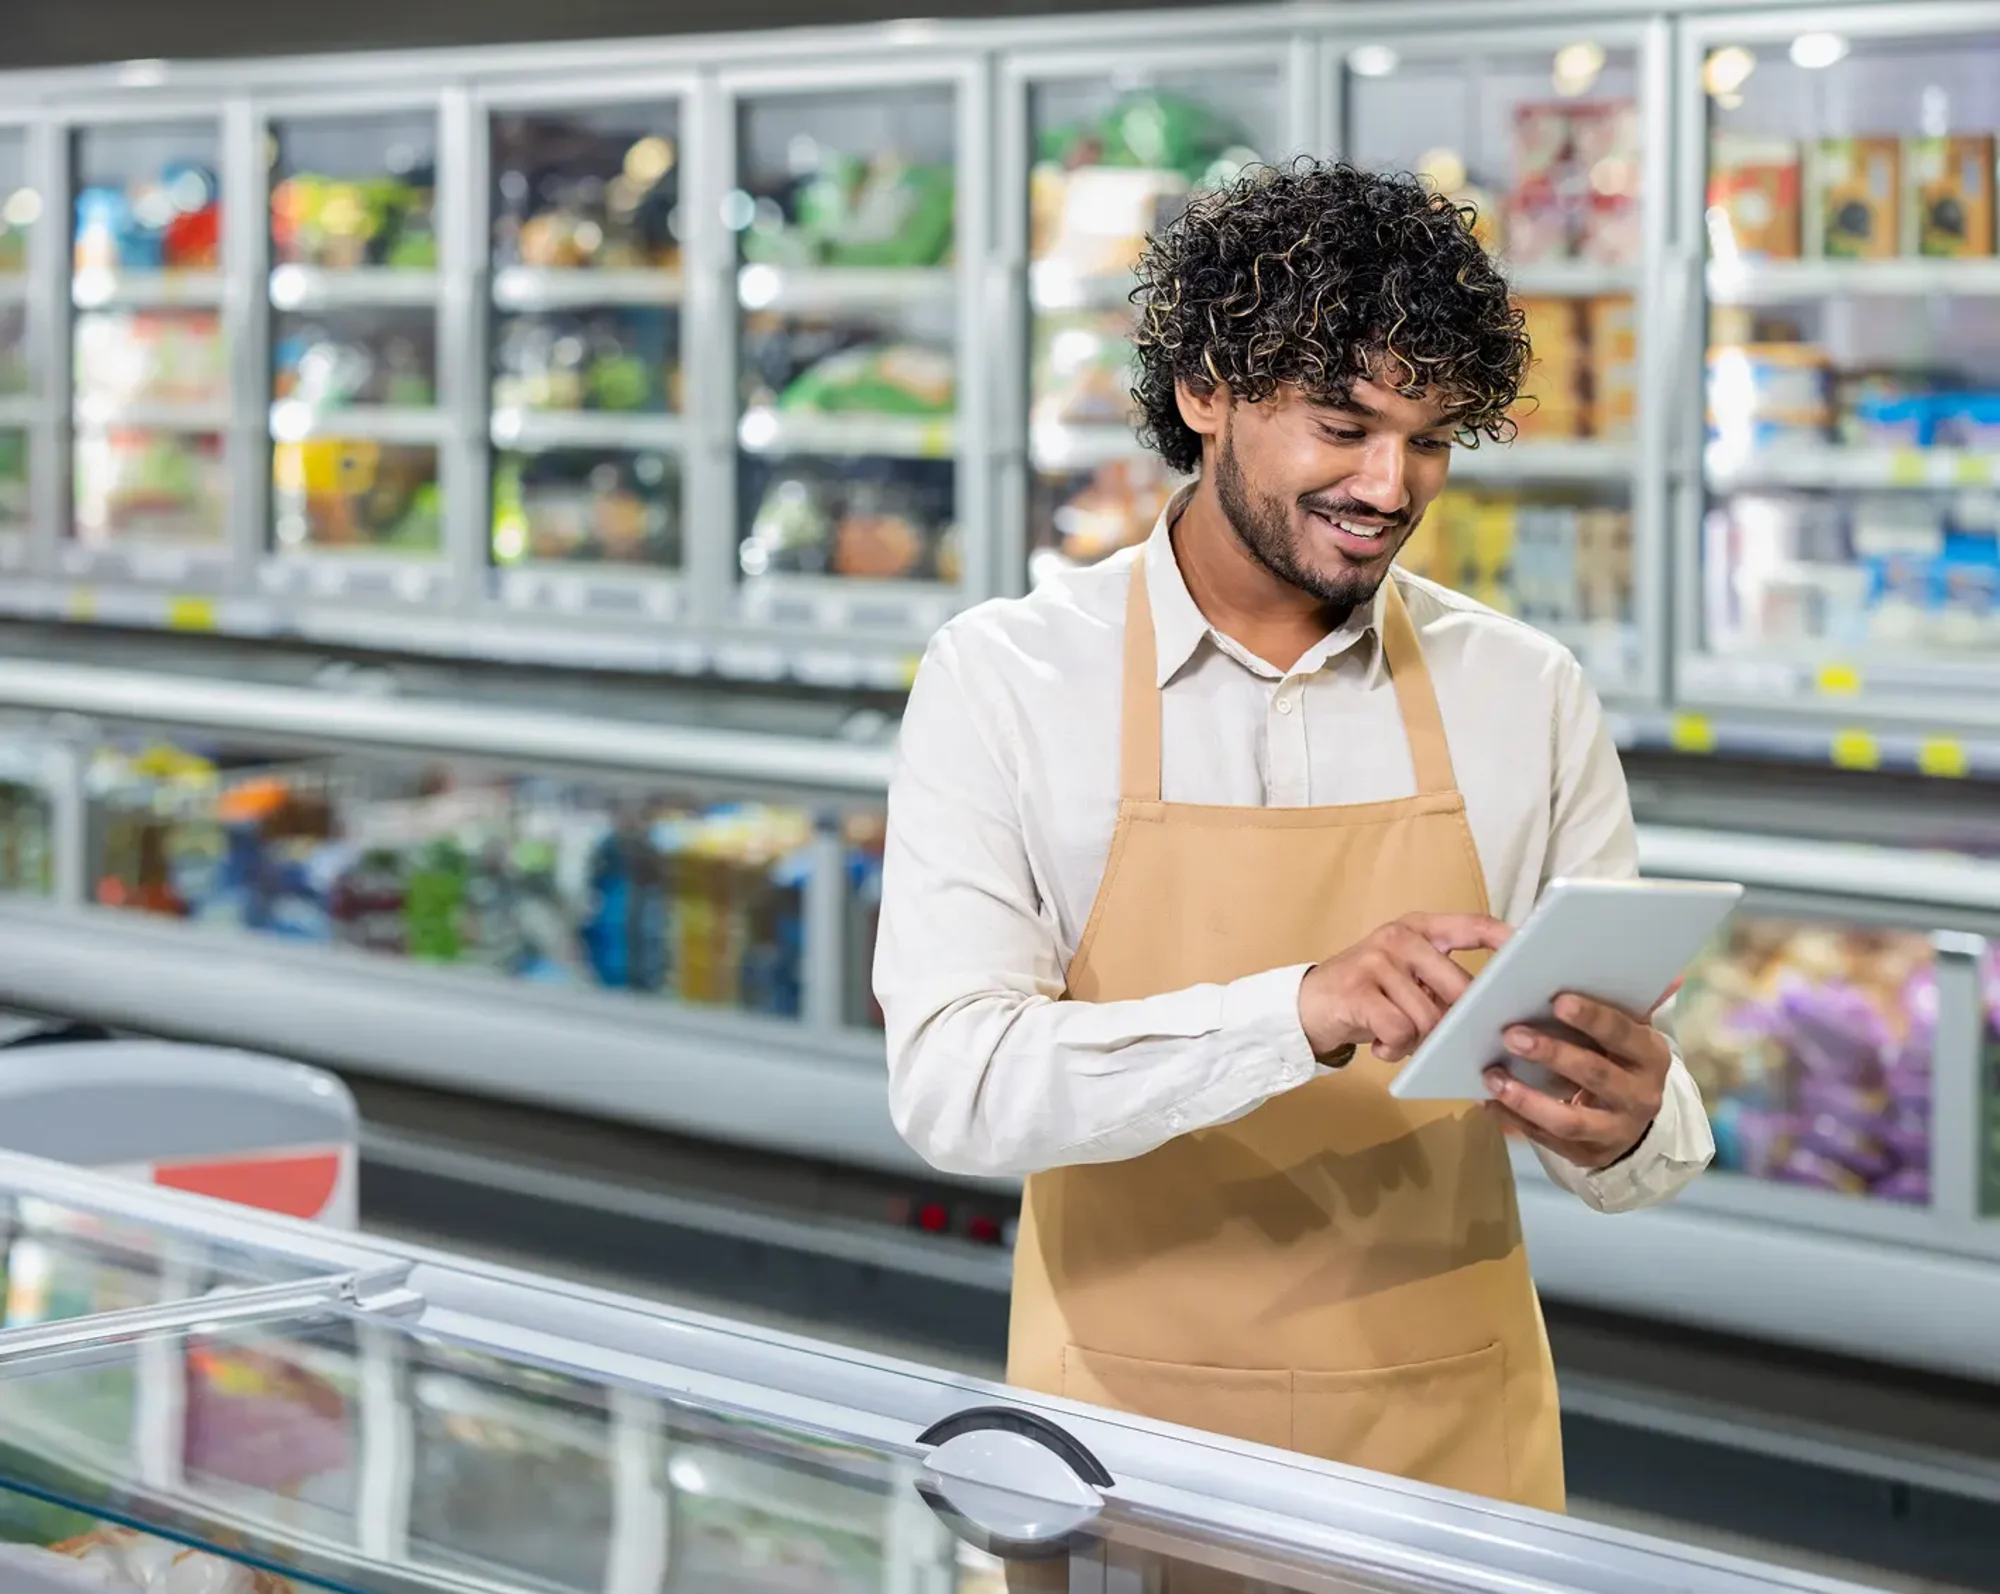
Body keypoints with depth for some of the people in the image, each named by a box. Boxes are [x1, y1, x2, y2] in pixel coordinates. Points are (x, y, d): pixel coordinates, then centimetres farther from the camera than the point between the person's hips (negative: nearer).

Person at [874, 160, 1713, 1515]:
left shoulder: (1527, 694, 0)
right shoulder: (1002, 678, -6)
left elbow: (1645, 1121, 3)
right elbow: (950, 1085, -17)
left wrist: (1630, 1129, -22)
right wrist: (1300, 1013, -30)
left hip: (1452, 1443, 2)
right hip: (1129, 1443, -2)